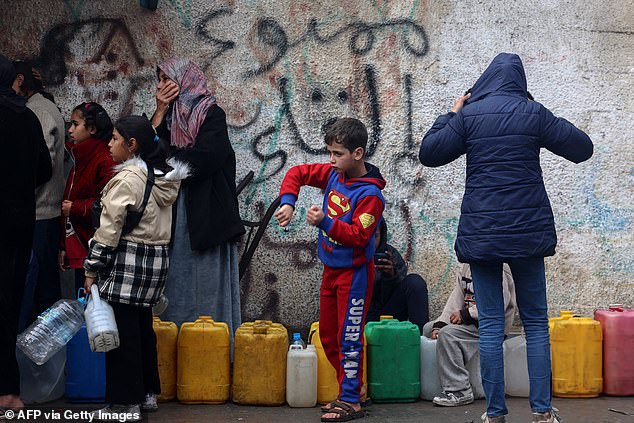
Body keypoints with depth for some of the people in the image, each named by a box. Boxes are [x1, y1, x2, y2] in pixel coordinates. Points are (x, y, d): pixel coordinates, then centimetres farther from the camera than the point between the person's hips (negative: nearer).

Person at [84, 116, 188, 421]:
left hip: (127, 261, -9)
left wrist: (91, 269, -11)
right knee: (142, 327, 17)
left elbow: (110, 228, -15)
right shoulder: (163, 177, 9)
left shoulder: (127, 179, -15)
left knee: (122, 332, -4)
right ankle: (147, 392, 25)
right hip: (156, 258, 9)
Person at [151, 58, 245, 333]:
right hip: (173, 219, 6)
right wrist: (160, 112, -2)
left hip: (205, 216, -6)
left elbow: (200, 161, -17)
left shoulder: (211, 114, -4)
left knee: (207, 290, -2)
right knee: (177, 291, 7)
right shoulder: (169, 115, 16)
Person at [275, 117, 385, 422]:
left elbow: (358, 236, -27)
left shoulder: (370, 194, -22)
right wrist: (287, 202, -8)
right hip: (331, 269, 9)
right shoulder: (334, 174, 1)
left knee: (348, 337, -6)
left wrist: (325, 222, -35)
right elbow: (297, 173, 8)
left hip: (354, 272, -9)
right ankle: (352, 386, 27)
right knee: (327, 335, 16)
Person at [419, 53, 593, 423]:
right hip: (528, 229, 0)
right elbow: (582, 148, 4)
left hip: (481, 232, 0)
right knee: (536, 322, 8)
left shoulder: (468, 116, -1)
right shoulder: (533, 113, 0)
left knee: (490, 325, 3)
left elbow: (429, 153, 2)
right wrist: (553, 126, 17)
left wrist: (452, 114, 12)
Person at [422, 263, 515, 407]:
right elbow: (457, 297, 11)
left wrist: (465, 314, -21)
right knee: (428, 329, 10)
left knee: (448, 333, -29)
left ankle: (460, 391, -27)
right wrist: (440, 324, -2)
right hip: (470, 320, 10)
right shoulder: (464, 266, 13)